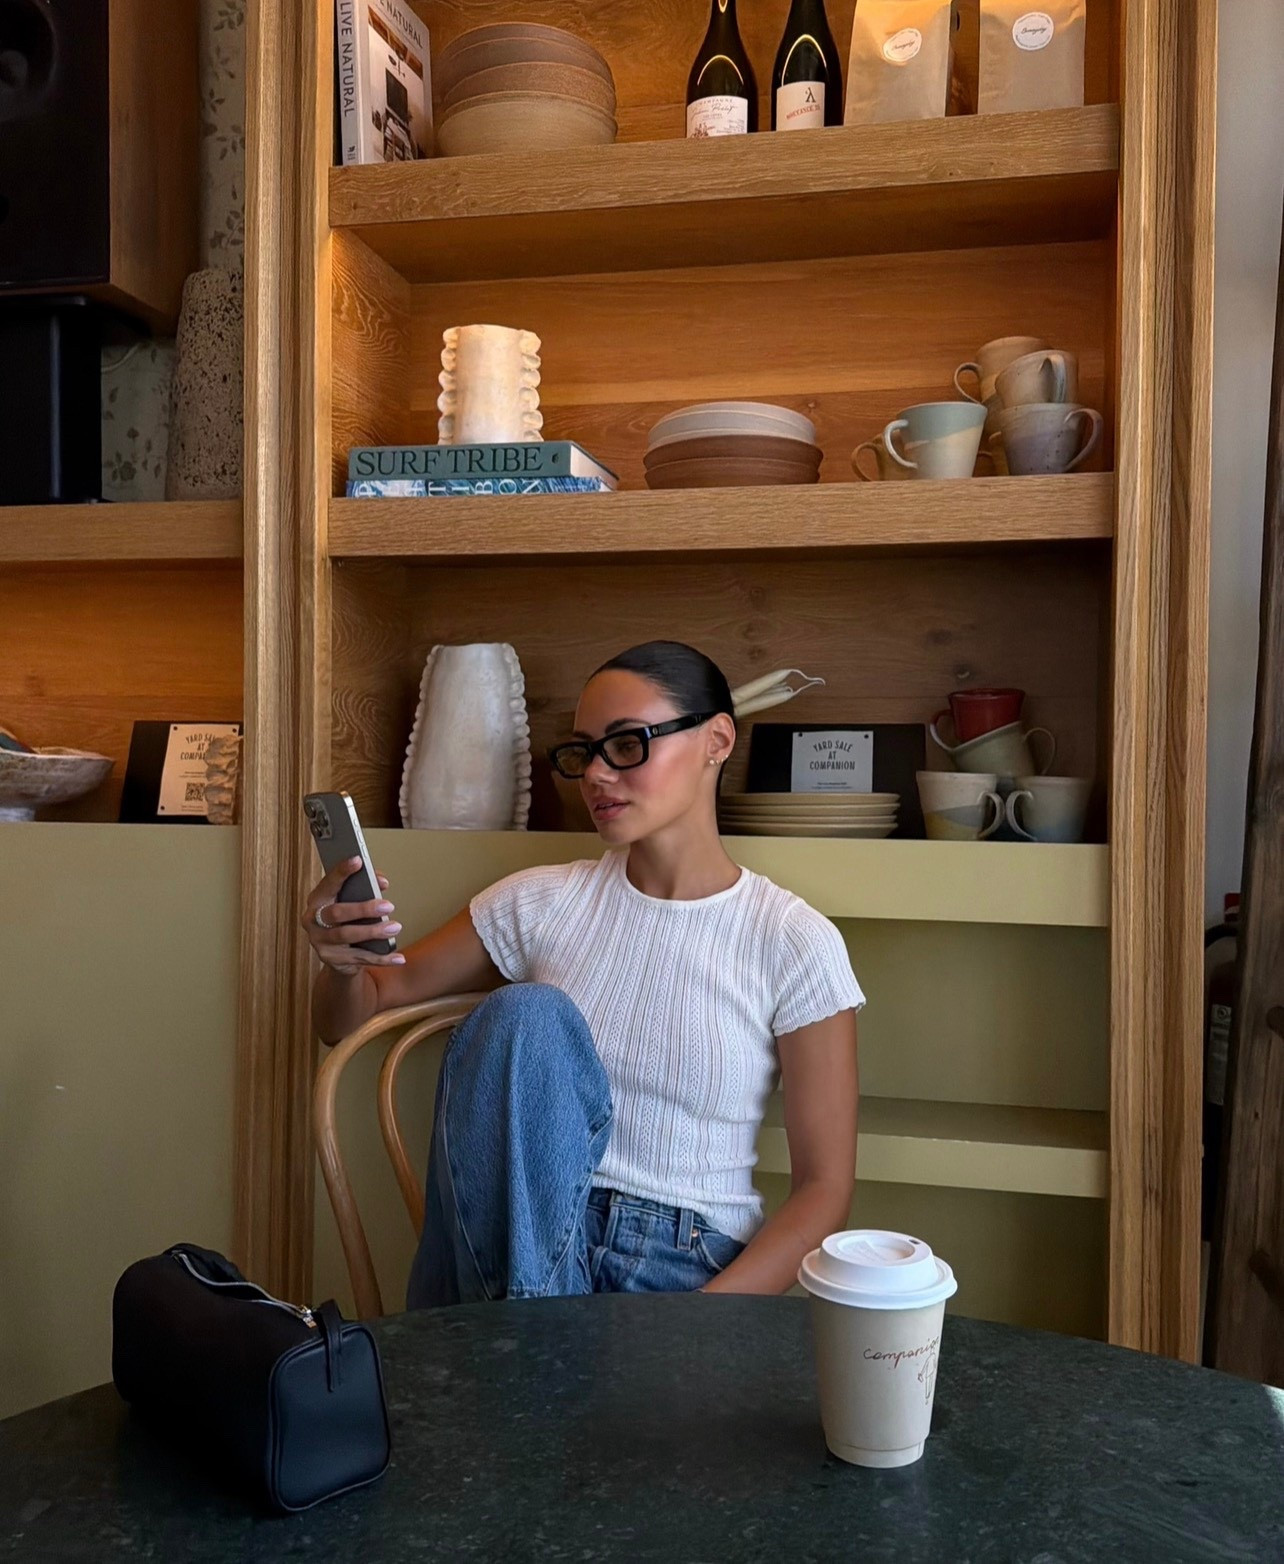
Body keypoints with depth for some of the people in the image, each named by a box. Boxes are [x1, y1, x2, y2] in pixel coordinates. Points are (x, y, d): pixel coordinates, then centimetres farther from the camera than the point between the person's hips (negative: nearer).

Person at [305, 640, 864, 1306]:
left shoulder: (794, 943, -4)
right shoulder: (543, 903, 4)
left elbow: (823, 1189, -3)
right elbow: (347, 1020, 11)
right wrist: (343, 963, -15)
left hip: (692, 1268, -3)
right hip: (530, 1237, 4)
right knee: (527, 1016, -26)